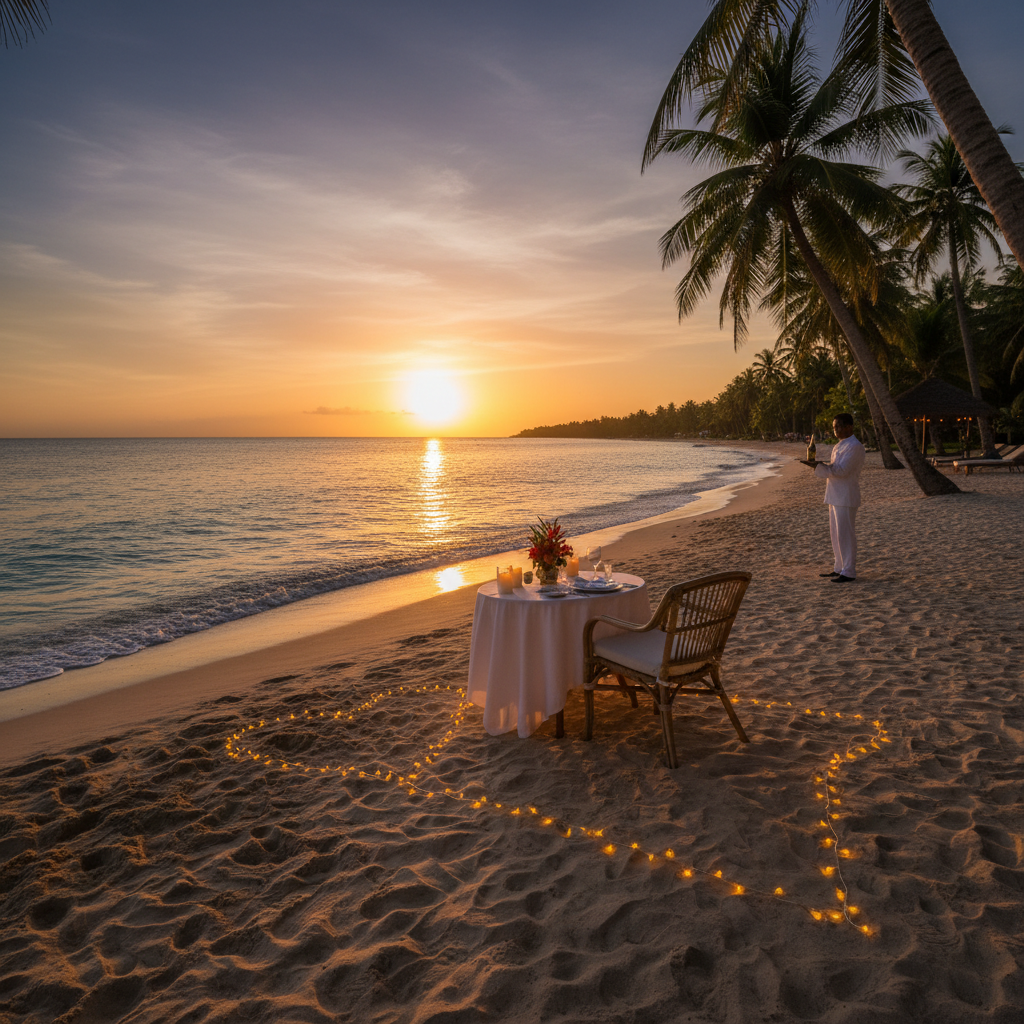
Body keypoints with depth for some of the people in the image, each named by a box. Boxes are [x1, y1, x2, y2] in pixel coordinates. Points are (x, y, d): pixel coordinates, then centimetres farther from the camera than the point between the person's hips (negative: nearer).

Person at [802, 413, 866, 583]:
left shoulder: (855, 446, -13)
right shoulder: (839, 445, 18)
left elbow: (842, 470, -20)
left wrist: (818, 465, -23)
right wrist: (817, 464, 5)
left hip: (845, 497, -10)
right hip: (835, 496, 10)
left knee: (845, 534, -6)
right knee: (835, 533, 14)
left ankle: (848, 572, 1)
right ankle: (839, 568, 24)